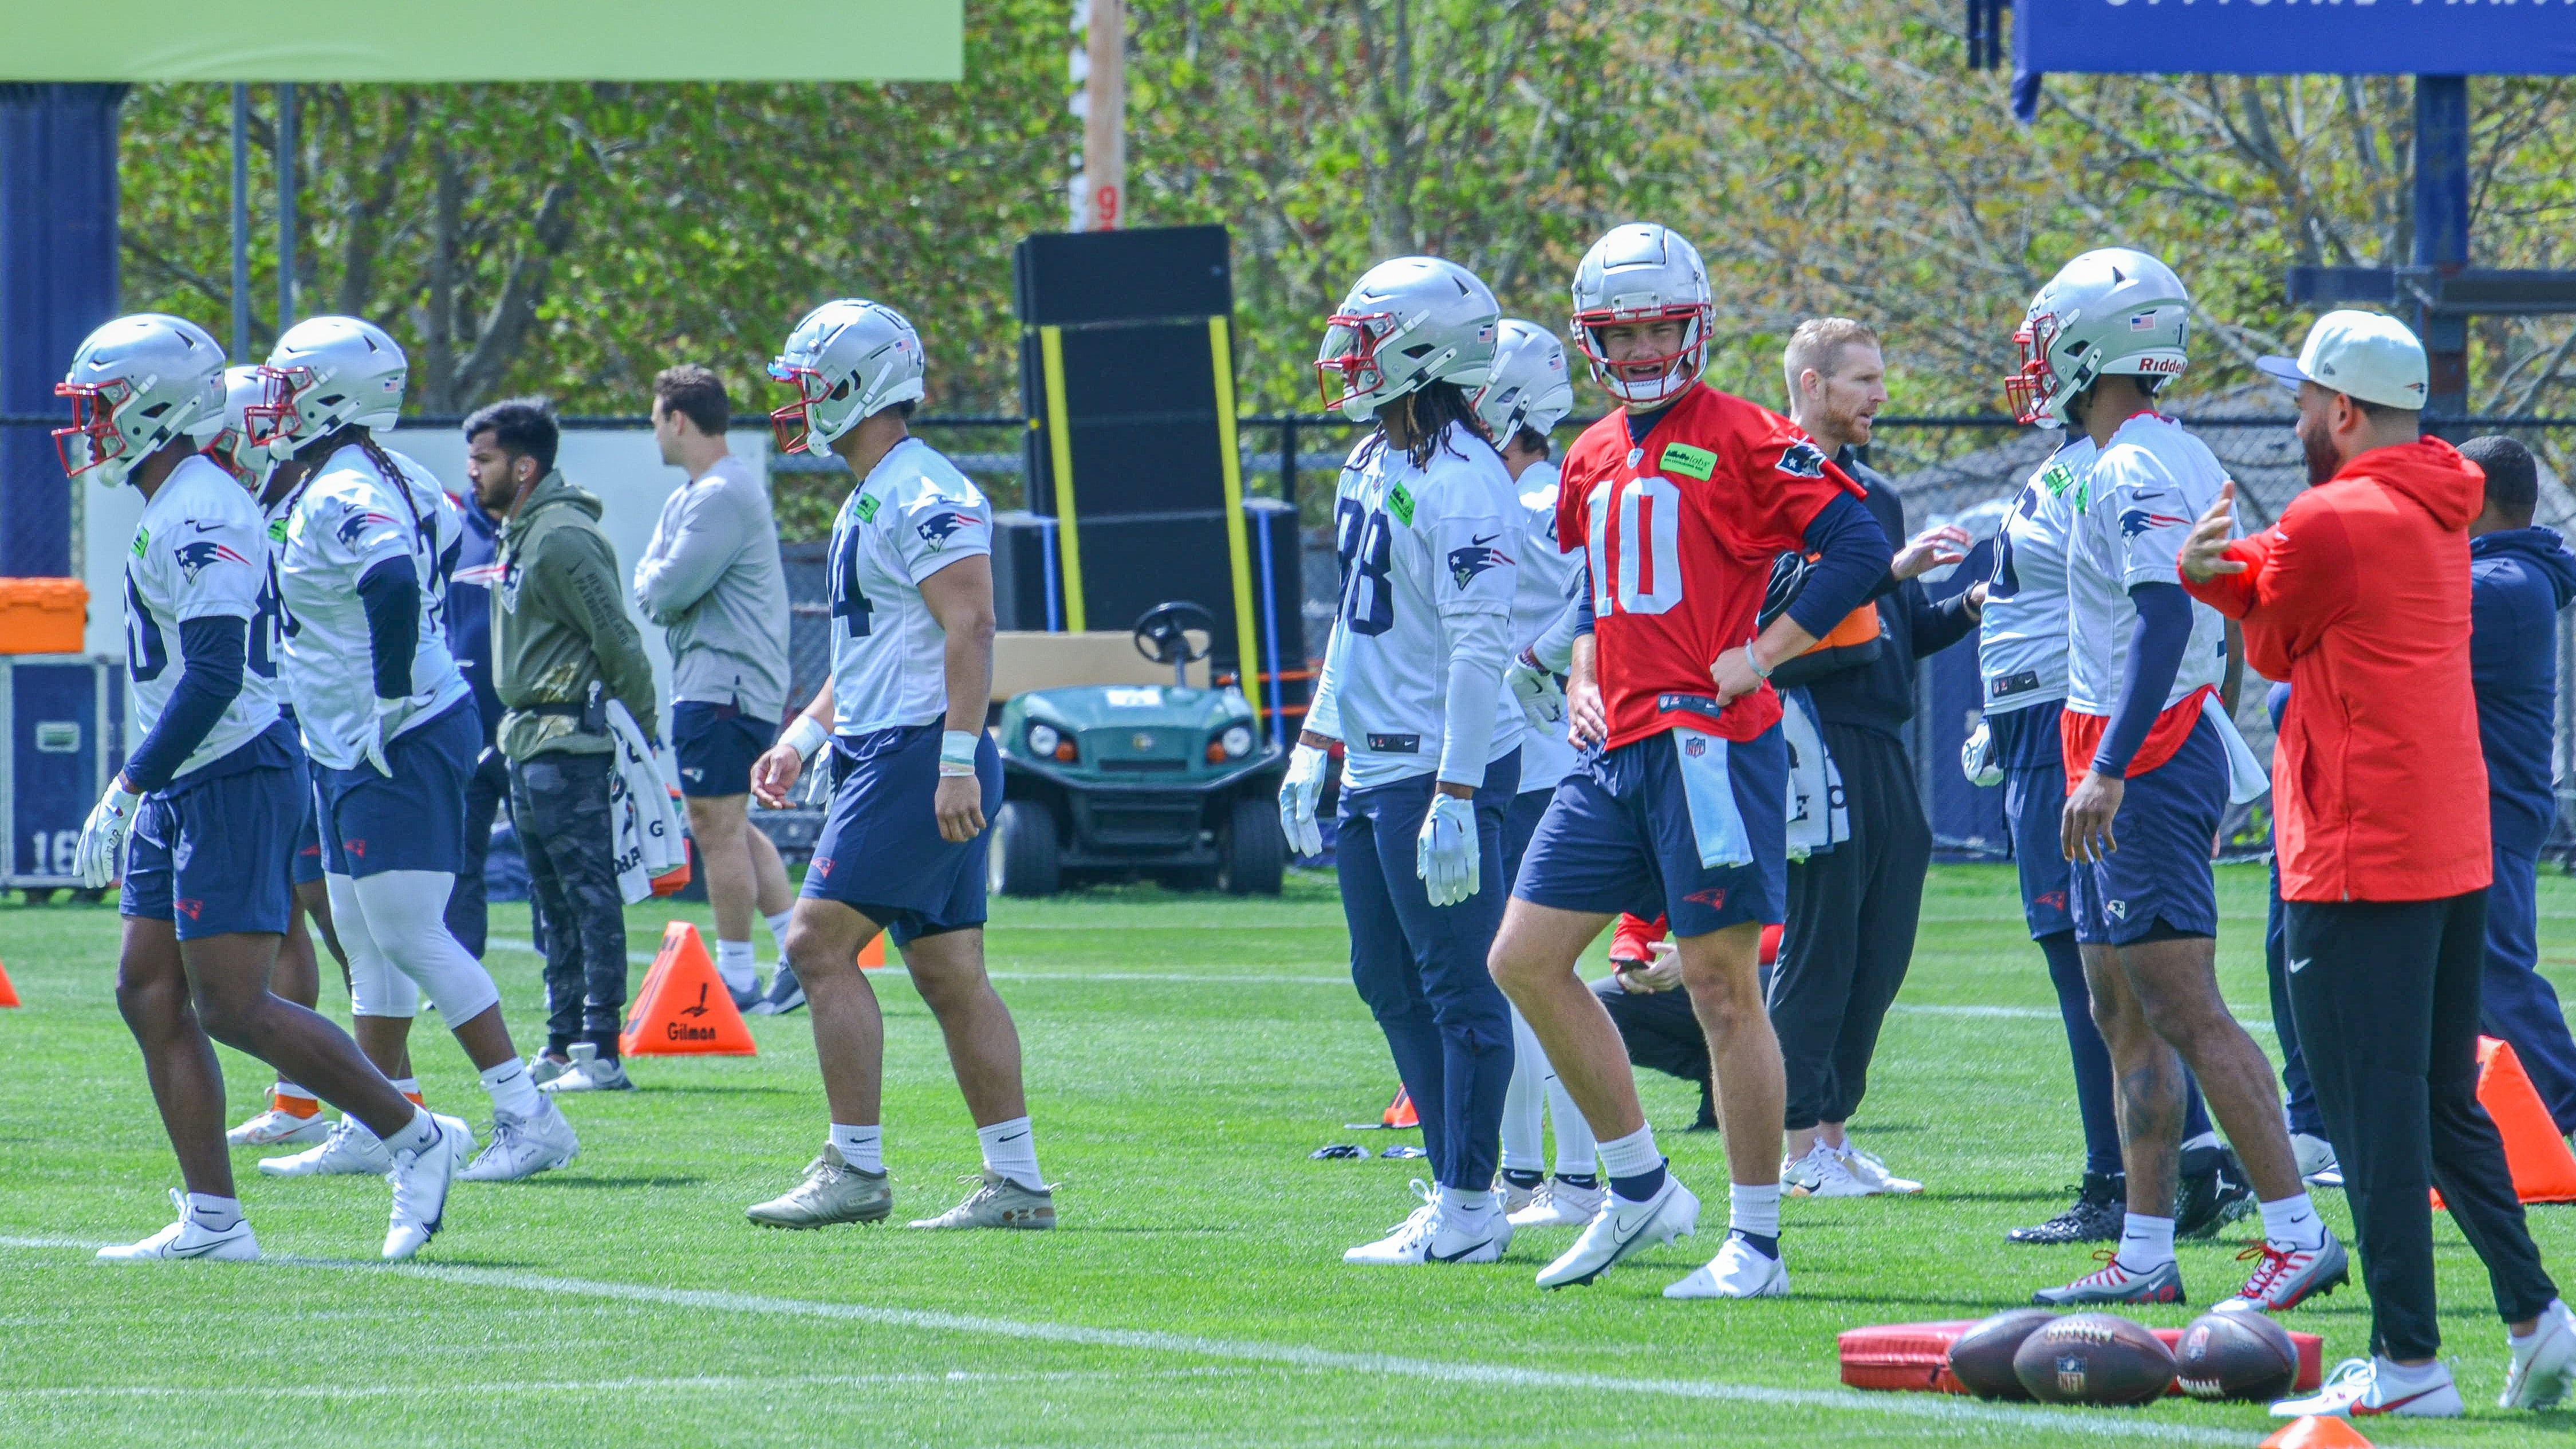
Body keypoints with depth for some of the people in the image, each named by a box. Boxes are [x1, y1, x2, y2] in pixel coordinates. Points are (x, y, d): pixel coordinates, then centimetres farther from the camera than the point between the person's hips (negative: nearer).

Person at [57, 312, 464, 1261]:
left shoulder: (196, 517, -17)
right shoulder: (178, 508, 15)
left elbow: (214, 675, -24)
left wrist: (127, 790, -22)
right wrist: (141, 791, 26)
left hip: (231, 784, -10)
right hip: (189, 788, 10)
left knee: (231, 1005, -10)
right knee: (149, 994, 6)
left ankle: (414, 1141, 0)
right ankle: (212, 1220, 7)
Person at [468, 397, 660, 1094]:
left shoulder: (561, 539, -16)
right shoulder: (518, 534, 15)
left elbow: (619, 643, -17)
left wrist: (643, 733, -15)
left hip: (568, 741, -11)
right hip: (530, 741, 11)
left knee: (589, 894, -9)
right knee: (556, 904, 13)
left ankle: (602, 1052, -9)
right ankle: (562, 1046, 18)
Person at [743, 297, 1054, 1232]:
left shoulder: (923, 496, -14)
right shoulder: (871, 501, 20)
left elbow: (970, 628, -21)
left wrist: (956, 761, -26)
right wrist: (803, 737, 22)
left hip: (917, 755, -10)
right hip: (885, 756, 10)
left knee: (820, 944, -11)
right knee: (951, 974, 8)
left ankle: (856, 1169, -9)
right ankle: (1017, 1184, 8)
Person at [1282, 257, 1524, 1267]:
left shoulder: (1462, 481, -18)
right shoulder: (1372, 462, 12)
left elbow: (1479, 646, -21)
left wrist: (1453, 802, -24)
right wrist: (1315, 748, 22)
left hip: (1443, 766, -10)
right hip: (1373, 768, 10)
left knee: (1458, 989, -4)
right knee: (1390, 984, 14)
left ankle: (1468, 1212, 1)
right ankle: (1457, 1188, 20)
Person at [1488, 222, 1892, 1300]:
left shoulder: (1744, 440, -7)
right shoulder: (1592, 460, 16)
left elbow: (1859, 547, -13)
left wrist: (1763, 654, -14)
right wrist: (1583, 678, 12)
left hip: (1710, 737, -8)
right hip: (1617, 748, 8)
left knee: (1723, 988, -5)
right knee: (1526, 961, 6)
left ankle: (1756, 1243, 1)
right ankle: (1639, 1189, 16)